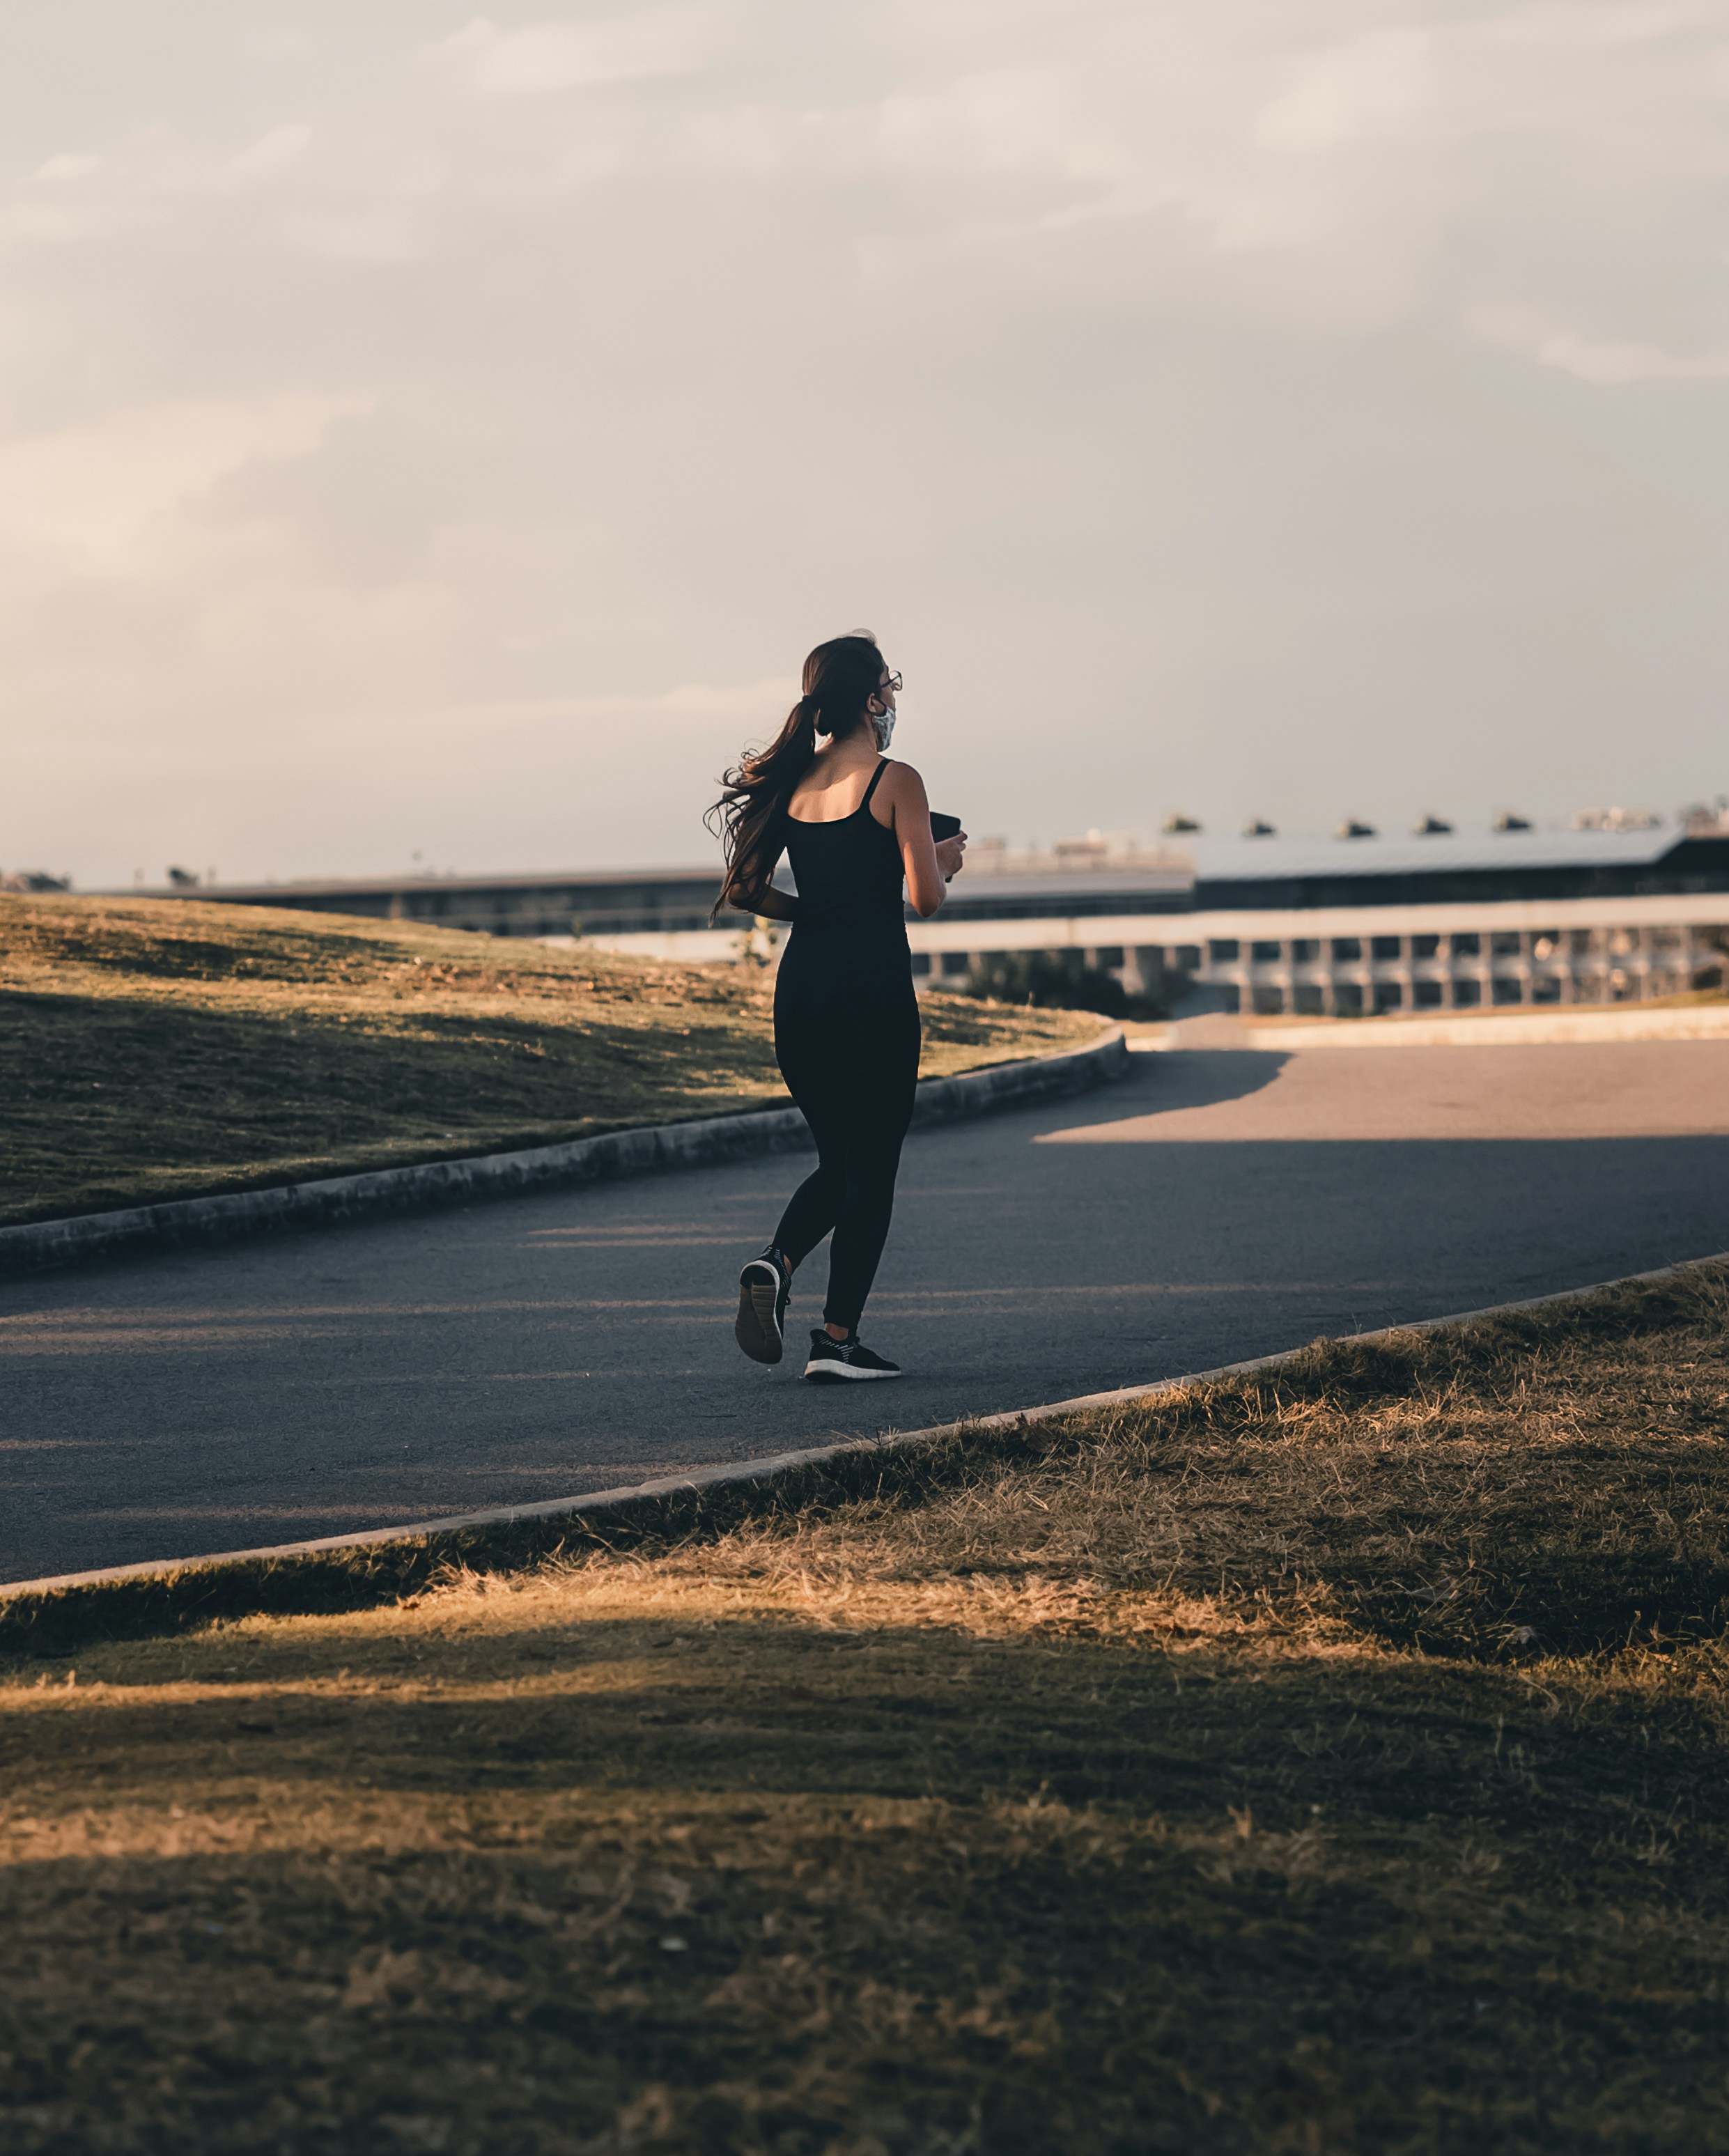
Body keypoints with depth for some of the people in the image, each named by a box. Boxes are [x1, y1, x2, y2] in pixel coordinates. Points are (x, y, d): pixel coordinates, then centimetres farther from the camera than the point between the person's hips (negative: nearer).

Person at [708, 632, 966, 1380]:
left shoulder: (790, 779, 9)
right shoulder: (895, 782, -8)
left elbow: (743, 889, 9)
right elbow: (925, 898, -13)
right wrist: (946, 861, 8)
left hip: (800, 981, 6)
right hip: (873, 983, -6)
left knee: (838, 1160, 19)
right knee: (871, 1166, 4)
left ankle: (777, 1262, -8)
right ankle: (838, 1339, 2)